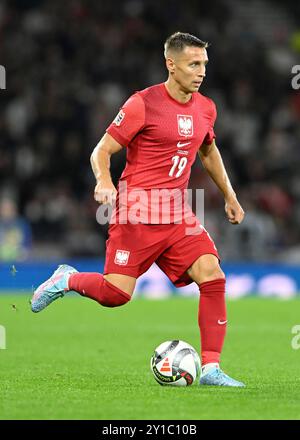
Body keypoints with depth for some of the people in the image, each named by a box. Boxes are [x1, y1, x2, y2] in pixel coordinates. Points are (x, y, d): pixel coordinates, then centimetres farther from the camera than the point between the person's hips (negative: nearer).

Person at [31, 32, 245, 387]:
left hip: (177, 212, 6)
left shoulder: (205, 108, 9)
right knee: (116, 294, -11)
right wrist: (104, 181, -28)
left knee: (213, 277, -12)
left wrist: (229, 197, 29)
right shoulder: (143, 104, -10)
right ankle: (66, 280, 22)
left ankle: (210, 369, -6)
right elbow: (102, 151, -8)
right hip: (138, 210, -5)